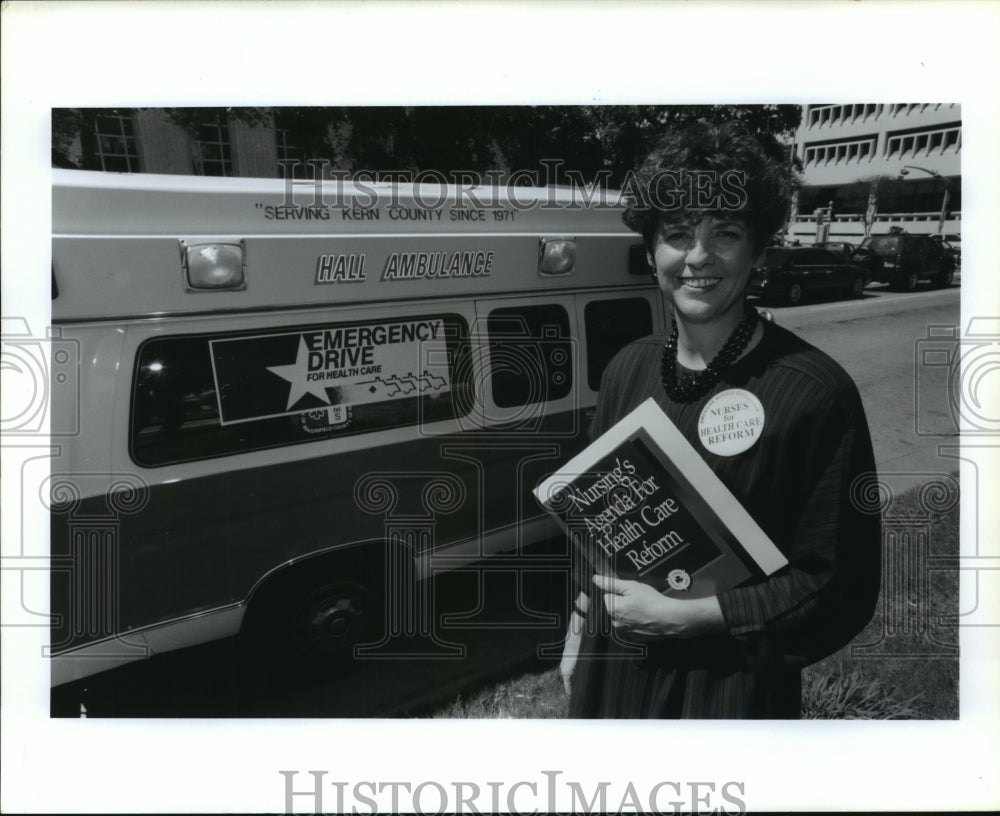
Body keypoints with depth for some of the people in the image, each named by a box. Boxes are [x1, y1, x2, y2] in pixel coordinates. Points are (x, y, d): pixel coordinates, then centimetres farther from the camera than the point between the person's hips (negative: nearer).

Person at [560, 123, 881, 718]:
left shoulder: (817, 393, -19)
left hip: (734, 689, -5)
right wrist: (579, 630, 14)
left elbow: (840, 591, -16)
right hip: (609, 670, 5)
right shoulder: (627, 370, -1)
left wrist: (681, 616, -19)